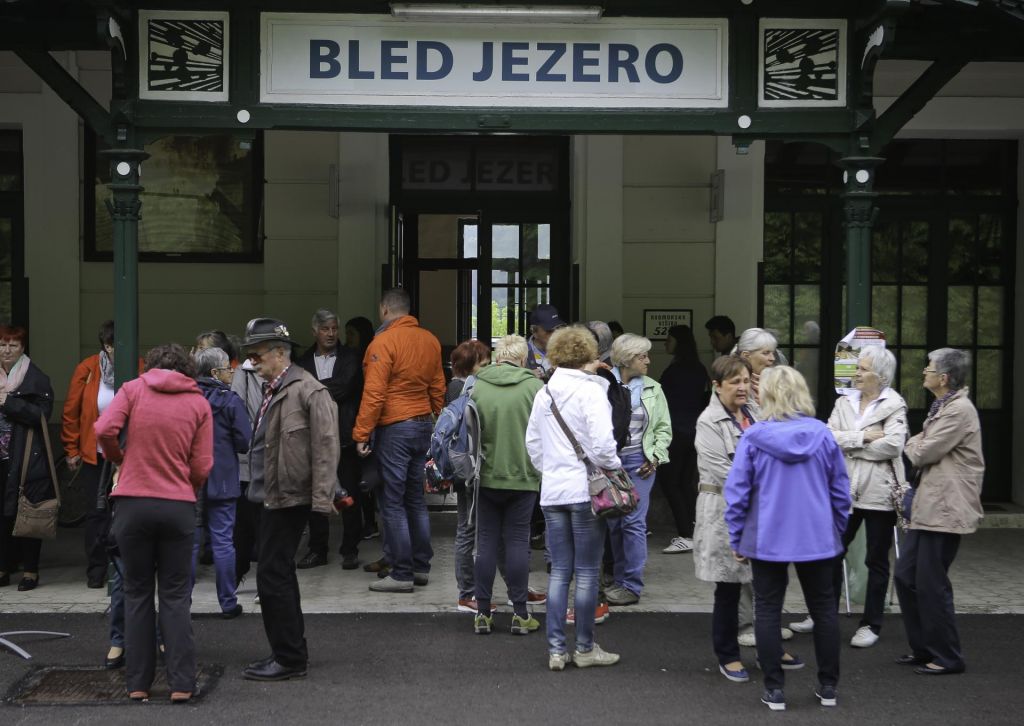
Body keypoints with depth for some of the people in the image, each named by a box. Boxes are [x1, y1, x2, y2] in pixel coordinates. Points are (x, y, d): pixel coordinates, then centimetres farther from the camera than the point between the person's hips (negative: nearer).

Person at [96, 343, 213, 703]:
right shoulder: (199, 403, 4)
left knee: (137, 593, 11)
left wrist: (118, 458, 9)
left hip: (132, 503, 0)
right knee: (176, 596, 8)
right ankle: (181, 683, 4)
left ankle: (138, 683, 12)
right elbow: (202, 467, -1)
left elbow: (105, 430, -11)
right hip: (179, 505, 0)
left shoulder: (134, 389, 2)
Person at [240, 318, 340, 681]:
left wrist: (322, 498, -22)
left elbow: (325, 445, -18)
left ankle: (289, 658, 1)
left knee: (273, 576, -8)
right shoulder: (274, 390, 15)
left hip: (290, 497, -10)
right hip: (272, 495, 10)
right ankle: (290, 651, 27)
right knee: (279, 574, 16)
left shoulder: (308, 390, -14)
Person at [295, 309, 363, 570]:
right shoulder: (304, 361, 10)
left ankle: (350, 549, 10)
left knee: (349, 494, 2)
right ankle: (317, 549, 15)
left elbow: (344, 386, -11)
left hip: (344, 436, -2)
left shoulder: (350, 358, 4)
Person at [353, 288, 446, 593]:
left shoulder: (383, 342, -13)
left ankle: (402, 574, -1)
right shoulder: (430, 340, 7)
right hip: (424, 426, 7)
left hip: (394, 428, -7)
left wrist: (361, 434, -12)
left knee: (393, 503, -2)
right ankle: (421, 567, 19)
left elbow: (374, 394, -16)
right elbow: (438, 388, 13)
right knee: (416, 499, 15)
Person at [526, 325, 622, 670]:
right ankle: (585, 648, 11)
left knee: (559, 572, 9)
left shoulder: (544, 393, 9)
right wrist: (614, 468, -3)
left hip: (552, 491, 6)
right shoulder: (590, 391, -11)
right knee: (587, 573, 4)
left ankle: (556, 649, 9)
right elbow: (602, 443, -20)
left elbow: (532, 442, 15)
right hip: (586, 490, -6)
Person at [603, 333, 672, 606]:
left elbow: (664, 427, 11)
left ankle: (632, 586, -1)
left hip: (639, 461, 0)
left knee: (634, 521, -7)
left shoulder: (652, 389, 6)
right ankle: (621, 580, 21)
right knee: (613, 522, 8)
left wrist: (656, 457, -1)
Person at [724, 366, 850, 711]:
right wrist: (837, 530, 17)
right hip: (817, 538, 2)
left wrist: (736, 539, 4)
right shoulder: (822, 434, -3)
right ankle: (828, 686, 22)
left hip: (767, 539, -2)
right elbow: (841, 490, 3)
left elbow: (736, 492, -7)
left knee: (768, 611, 8)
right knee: (824, 608, 15)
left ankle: (774, 689, 10)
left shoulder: (753, 437, -9)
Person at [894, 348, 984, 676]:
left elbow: (923, 453, -16)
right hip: (928, 505, 10)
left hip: (946, 509, -10)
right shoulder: (942, 407, 15)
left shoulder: (959, 410, -17)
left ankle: (947, 657, 11)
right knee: (905, 575, 12)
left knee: (931, 585, -2)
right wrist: (918, 445, 0)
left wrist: (913, 443, 2)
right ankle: (923, 648, 23)